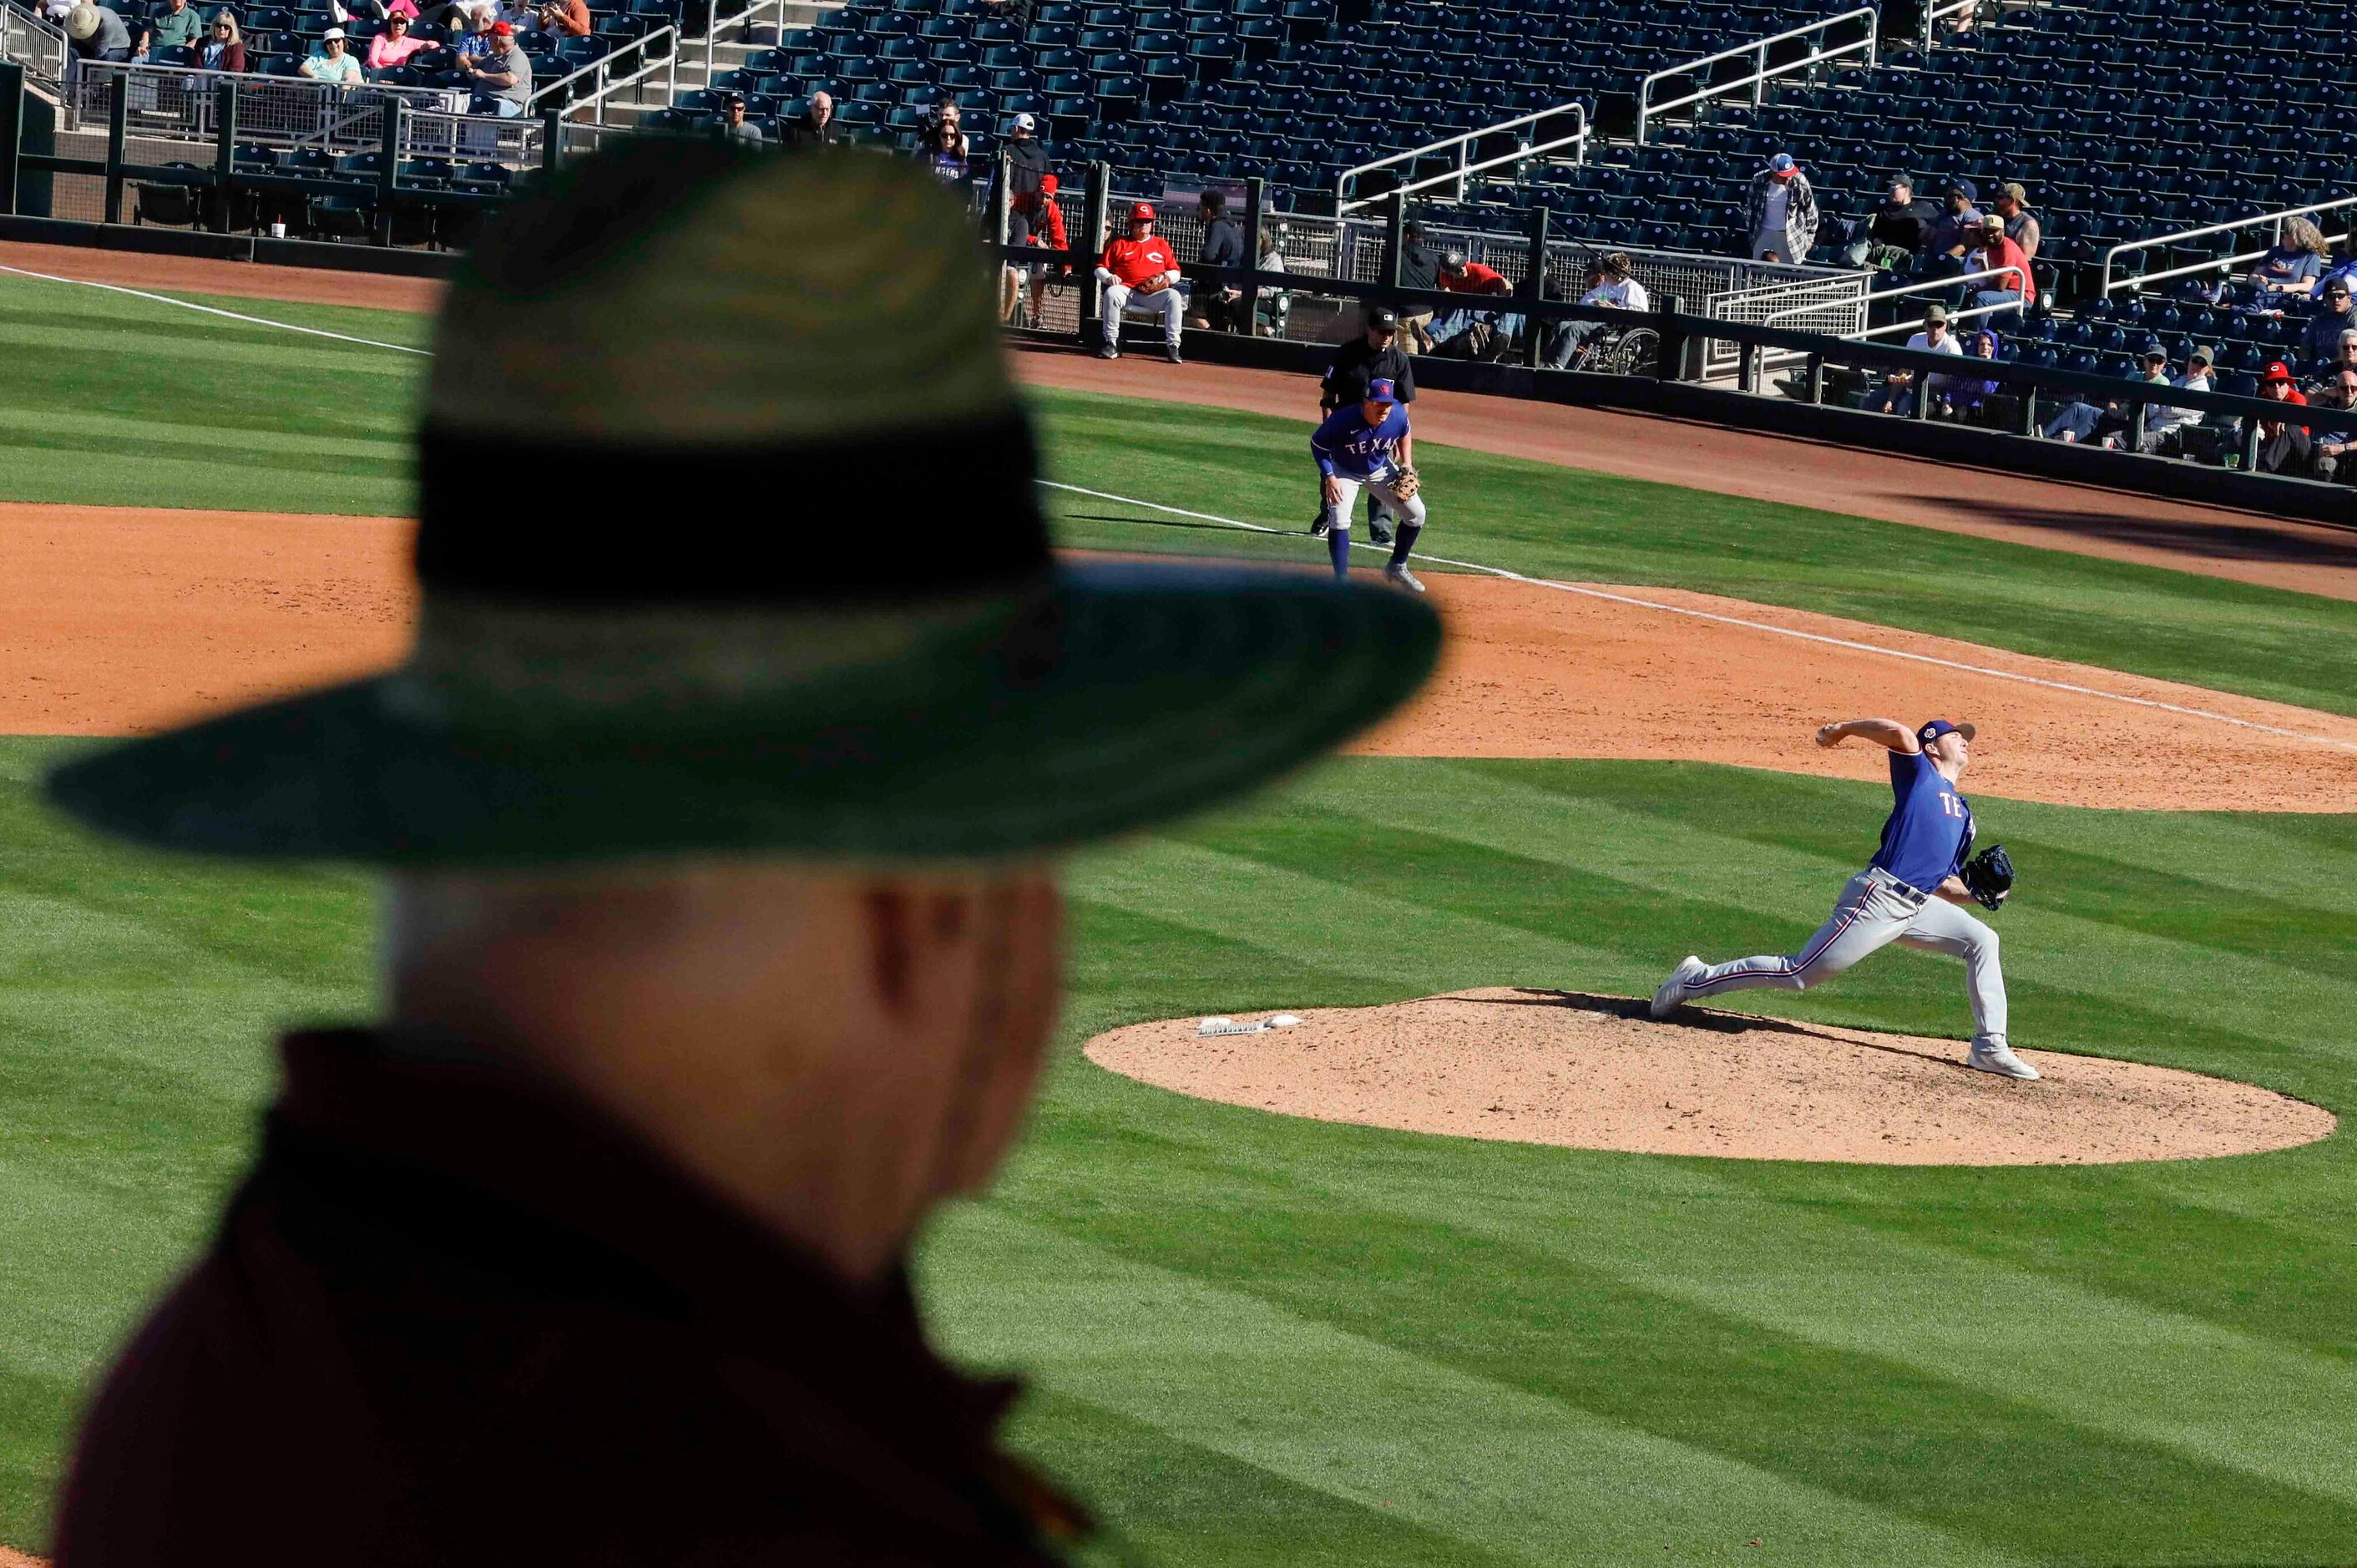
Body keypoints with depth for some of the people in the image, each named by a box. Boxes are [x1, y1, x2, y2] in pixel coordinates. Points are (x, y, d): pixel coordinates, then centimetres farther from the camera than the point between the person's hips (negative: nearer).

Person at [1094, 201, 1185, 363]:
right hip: (1127, 292, 0)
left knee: (1174, 295, -30)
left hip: (1155, 293, 0)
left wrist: (1166, 278, -7)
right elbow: (1100, 269, 14)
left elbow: (1175, 272, 16)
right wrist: (1109, 277, -8)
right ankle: (1111, 344, -27)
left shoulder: (1161, 244, 20)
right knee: (1111, 293, -34)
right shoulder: (1119, 244, 18)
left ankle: (1172, 346, -28)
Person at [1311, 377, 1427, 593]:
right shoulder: (1344, 420, -36)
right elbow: (1317, 443, -21)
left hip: (1380, 469, 4)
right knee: (1339, 521, -24)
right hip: (1344, 471, -4)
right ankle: (1342, 581, -13)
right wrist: (1329, 478, -28)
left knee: (1416, 514, 2)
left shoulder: (1398, 416, -24)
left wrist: (1407, 464, -8)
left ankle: (1397, 567, 23)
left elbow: (1404, 435, 1)